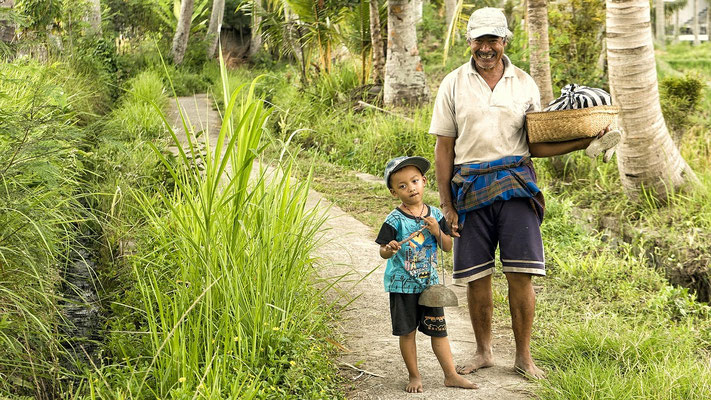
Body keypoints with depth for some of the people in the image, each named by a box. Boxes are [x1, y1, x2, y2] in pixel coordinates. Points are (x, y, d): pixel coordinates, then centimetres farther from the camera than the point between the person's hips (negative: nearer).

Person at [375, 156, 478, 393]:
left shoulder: (435, 215, 2)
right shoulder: (395, 220, -10)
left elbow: (448, 247, 5)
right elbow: (383, 251, -11)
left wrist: (437, 231, -13)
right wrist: (389, 249, -34)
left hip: (429, 283, 3)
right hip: (402, 284, -3)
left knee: (438, 330, 8)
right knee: (407, 332, 5)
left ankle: (451, 375, 16)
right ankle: (414, 376, 19)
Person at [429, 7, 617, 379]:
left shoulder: (524, 84, 9)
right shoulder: (454, 84, 5)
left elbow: (535, 145, 12)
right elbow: (444, 148, 6)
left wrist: (583, 143, -2)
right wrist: (446, 205, 2)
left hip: (515, 184, 0)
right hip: (470, 187, 0)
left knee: (520, 275, -3)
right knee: (477, 278, 4)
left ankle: (524, 357, 11)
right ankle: (483, 352, 23)